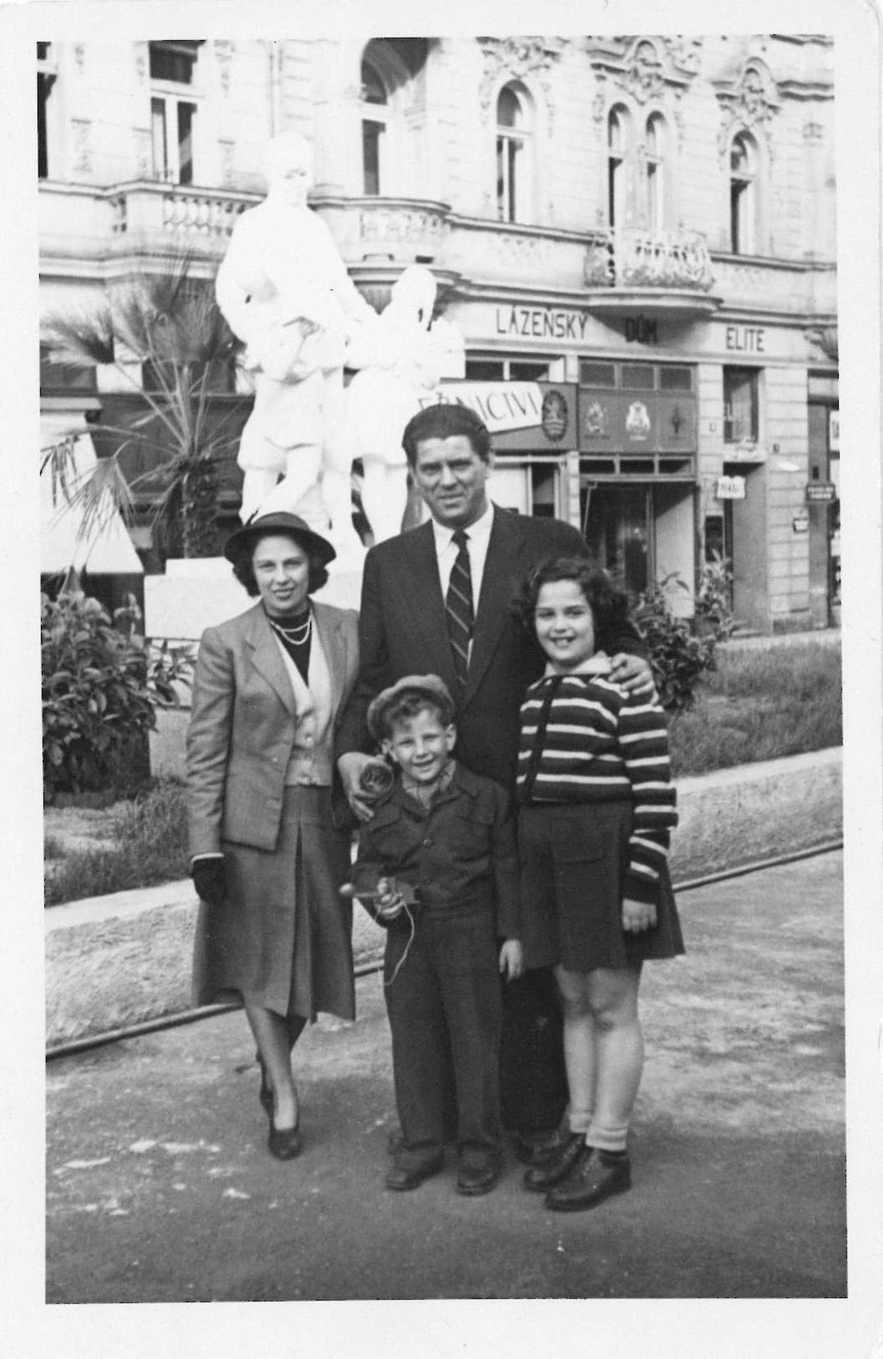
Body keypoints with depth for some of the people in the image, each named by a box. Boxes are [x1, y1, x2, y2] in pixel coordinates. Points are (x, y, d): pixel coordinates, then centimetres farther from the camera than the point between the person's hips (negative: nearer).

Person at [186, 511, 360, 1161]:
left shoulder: (350, 630, 2)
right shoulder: (225, 643, -5)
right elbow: (205, 751, -6)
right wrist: (205, 847, -11)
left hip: (325, 817, 3)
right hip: (254, 819, -3)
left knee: (316, 954, 11)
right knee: (262, 957, 3)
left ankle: (274, 1061, 36)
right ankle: (283, 1097, 16)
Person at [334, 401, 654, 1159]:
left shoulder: (554, 547, 1)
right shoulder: (387, 564, 10)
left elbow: (607, 634, 5)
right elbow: (370, 678, 11)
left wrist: (632, 663, -18)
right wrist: (351, 750, -6)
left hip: (529, 794, -2)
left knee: (533, 965, 6)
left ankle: (537, 1120, 21)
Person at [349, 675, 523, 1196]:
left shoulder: (486, 798, -6)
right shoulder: (383, 810, 3)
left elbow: (508, 870, -2)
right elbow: (366, 865, 15)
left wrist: (512, 934, -4)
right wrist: (378, 893, -8)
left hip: (471, 935, -3)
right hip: (407, 939, 4)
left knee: (476, 1041, 4)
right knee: (413, 1044, 10)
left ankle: (481, 1147, 17)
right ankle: (421, 1143, 24)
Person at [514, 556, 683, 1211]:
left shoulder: (626, 689, -11)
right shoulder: (536, 694, 12)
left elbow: (656, 795, -13)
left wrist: (641, 883, -16)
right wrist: (528, 861, 16)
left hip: (607, 855, -7)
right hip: (547, 858, 7)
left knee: (611, 1006, 2)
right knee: (573, 1000, 15)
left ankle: (610, 1151, 12)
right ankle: (581, 1133, 26)